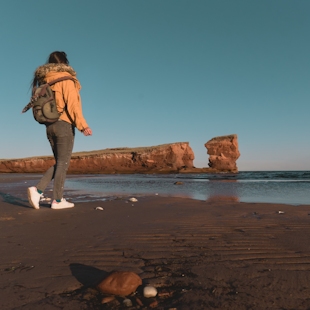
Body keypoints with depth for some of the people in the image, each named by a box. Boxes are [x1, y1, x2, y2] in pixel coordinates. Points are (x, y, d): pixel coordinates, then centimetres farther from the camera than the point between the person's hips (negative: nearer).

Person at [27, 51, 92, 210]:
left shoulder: (45, 82, 18)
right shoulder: (66, 79, -4)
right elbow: (72, 103, -15)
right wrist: (82, 125, -19)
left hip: (50, 126, 7)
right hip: (64, 124, -7)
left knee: (59, 163, 13)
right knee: (63, 163, -3)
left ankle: (37, 190, 1)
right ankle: (57, 200, 1)